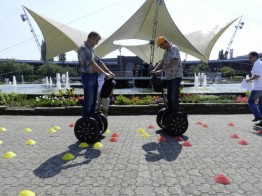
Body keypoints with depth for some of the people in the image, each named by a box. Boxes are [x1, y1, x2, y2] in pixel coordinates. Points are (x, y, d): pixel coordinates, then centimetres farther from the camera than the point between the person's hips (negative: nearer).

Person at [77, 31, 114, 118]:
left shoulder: (91, 49, 17)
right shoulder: (83, 48, -12)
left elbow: (99, 62, 16)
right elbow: (91, 64, -22)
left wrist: (109, 72, 4)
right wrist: (104, 73, -24)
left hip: (94, 77, 9)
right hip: (88, 77, -9)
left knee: (94, 101, 13)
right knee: (88, 101, -5)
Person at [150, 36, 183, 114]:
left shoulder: (174, 48, -13)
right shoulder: (166, 51, 15)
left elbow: (173, 61, -27)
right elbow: (162, 62, 18)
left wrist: (161, 70, -29)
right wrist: (155, 70, 4)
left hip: (176, 76, -9)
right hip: (169, 77, 9)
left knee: (174, 97, -7)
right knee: (169, 96, 13)